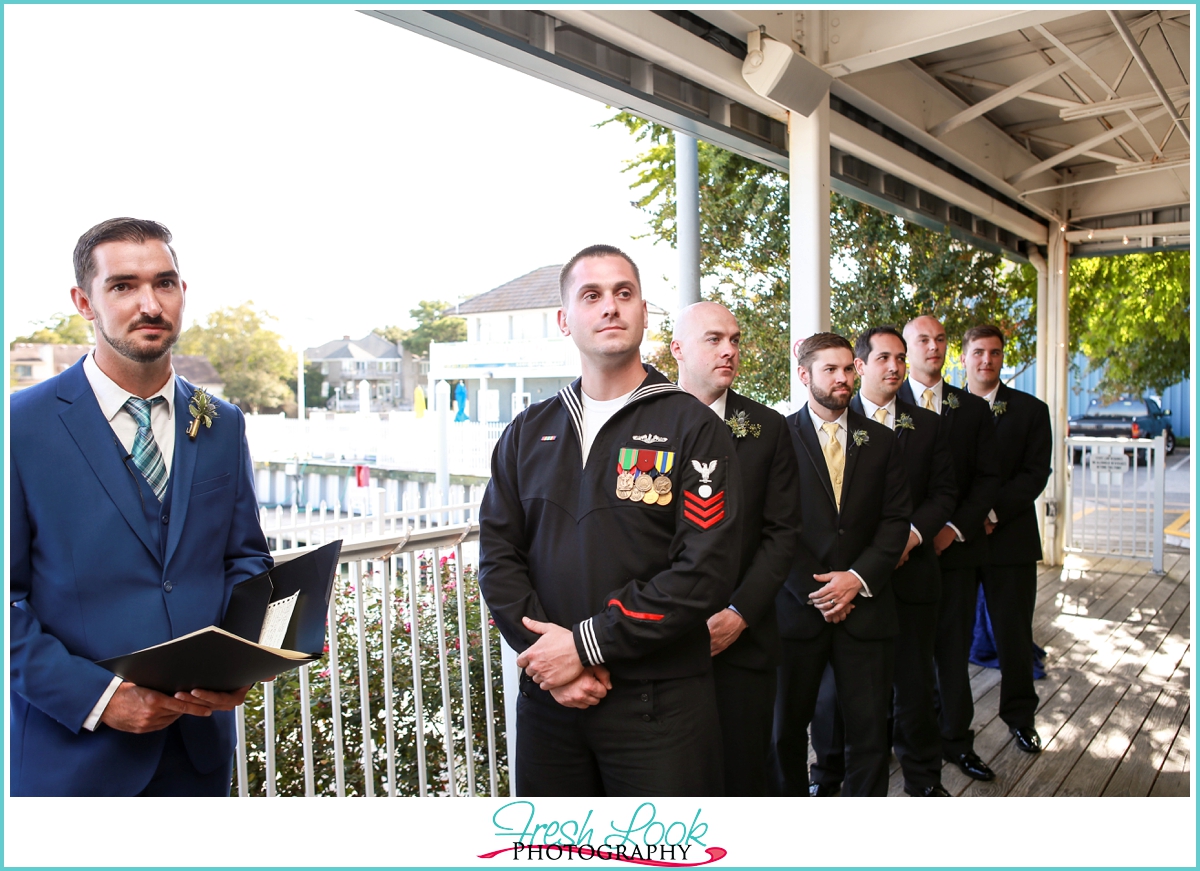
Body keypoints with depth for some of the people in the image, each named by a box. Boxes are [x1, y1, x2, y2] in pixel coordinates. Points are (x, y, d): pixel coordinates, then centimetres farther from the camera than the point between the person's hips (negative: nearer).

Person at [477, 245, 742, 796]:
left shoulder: (692, 428, -4)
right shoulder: (527, 433, 8)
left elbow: (706, 569, -13)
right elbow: (498, 552, 3)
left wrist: (587, 644, -15)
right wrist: (541, 650, -11)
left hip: (659, 704, -3)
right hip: (548, 699, 4)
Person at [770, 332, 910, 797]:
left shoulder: (881, 441, 10)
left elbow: (895, 519, 5)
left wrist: (858, 577, -8)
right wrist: (812, 591, -10)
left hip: (865, 606, 2)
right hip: (797, 606, -2)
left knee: (870, 728, 3)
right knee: (787, 725, 10)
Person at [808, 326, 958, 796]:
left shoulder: (927, 425, 11)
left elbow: (944, 490, 8)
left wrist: (912, 532, -9)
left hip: (910, 571, 2)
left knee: (914, 683, 10)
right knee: (834, 683, 9)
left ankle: (924, 780, 30)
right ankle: (828, 777, 28)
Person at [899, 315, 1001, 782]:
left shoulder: (974, 409, 10)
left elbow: (987, 477, 6)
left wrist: (953, 528, -6)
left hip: (956, 546, 3)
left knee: (955, 647, 8)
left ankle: (956, 738, 22)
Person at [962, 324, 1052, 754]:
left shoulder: (1030, 410, 4)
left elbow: (1035, 474, -4)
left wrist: (992, 513, -15)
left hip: (1009, 537, 0)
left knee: (1014, 633, 8)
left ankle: (1019, 715, 27)